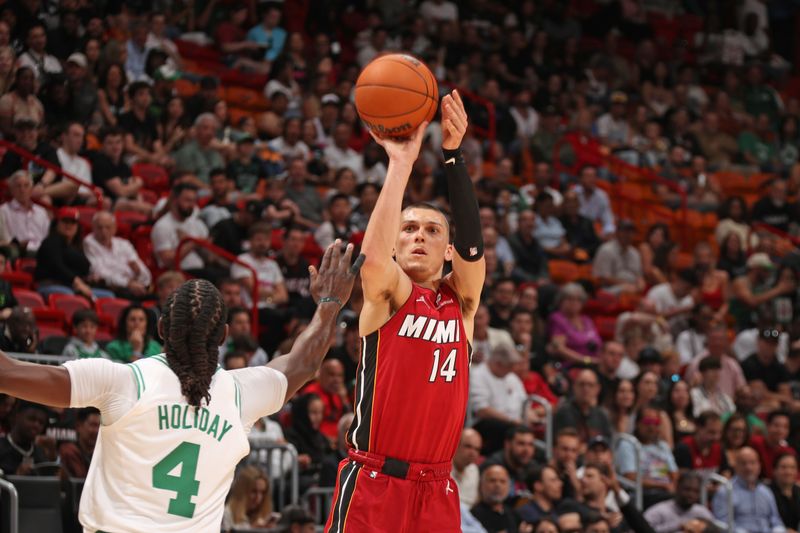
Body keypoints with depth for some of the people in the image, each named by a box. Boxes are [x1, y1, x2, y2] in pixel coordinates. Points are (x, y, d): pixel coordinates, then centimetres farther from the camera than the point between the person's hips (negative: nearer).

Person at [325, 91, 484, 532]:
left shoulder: (461, 300, 10)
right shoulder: (387, 294, 0)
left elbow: (472, 246, -9)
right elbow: (374, 258, -23)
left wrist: (453, 154, -21)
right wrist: (401, 164, -26)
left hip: (436, 491, 4)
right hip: (372, 484, -4)